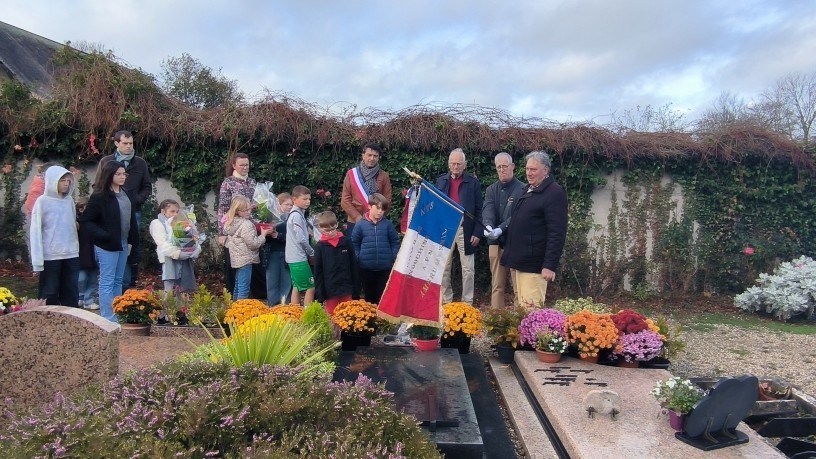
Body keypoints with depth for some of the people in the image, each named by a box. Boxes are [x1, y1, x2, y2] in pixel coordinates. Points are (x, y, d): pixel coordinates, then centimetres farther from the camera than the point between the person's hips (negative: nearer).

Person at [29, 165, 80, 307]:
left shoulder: (69, 200, 7)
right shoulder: (43, 201, -6)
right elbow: (35, 232, -7)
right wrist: (37, 260, -11)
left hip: (71, 255, 4)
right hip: (51, 256, -4)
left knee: (71, 294, 11)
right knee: (49, 295, 6)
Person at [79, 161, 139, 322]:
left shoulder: (125, 194, 8)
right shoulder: (99, 196, -12)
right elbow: (85, 220, -12)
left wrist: (132, 240, 9)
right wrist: (103, 235, -19)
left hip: (123, 244, 7)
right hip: (107, 246, -7)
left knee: (118, 281, 14)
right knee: (107, 282, -1)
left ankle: (117, 315, 24)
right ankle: (108, 319, 5)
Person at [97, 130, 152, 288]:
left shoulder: (140, 163, 8)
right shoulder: (106, 161, 4)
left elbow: (147, 187, 13)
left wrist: (138, 200, -4)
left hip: (134, 213, 1)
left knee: (133, 250, 4)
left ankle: (130, 284, 12)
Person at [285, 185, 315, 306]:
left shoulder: (297, 214, 14)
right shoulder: (297, 215, -15)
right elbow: (301, 239, -19)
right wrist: (312, 253, -7)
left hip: (294, 258, 10)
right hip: (299, 258, -10)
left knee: (297, 287, 14)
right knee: (310, 287, -5)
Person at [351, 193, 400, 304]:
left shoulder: (387, 224, -1)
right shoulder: (360, 224, -3)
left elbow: (395, 242, 4)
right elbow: (354, 243, 4)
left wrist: (395, 258, -3)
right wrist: (357, 258, -4)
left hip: (385, 267, 0)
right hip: (366, 268, 0)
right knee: (369, 296, 16)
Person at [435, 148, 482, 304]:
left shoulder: (473, 182, 1)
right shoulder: (441, 181, 9)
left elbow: (479, 210, 0)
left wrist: (477, 232, -6)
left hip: (465, 230, -2)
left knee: (468, 269, 3)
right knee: (444, 268, 8)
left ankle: (467, 302, 12)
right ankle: (445, 301, 18)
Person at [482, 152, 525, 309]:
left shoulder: (522, 189, -4)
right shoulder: (491, 189, 11)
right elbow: (487, 211, -5)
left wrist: (501, 229, -28)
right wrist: (488, 226, -26)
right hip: (496, 242, 4)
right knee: (497, 284, 8)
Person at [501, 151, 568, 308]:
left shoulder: (554, 193, -10)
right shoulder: (528, 189, 18)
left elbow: (557, 233, -16)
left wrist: (550, 265, -21)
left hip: (533, 265, -8)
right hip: (517, 260, 8)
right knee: (519, 307, 12)